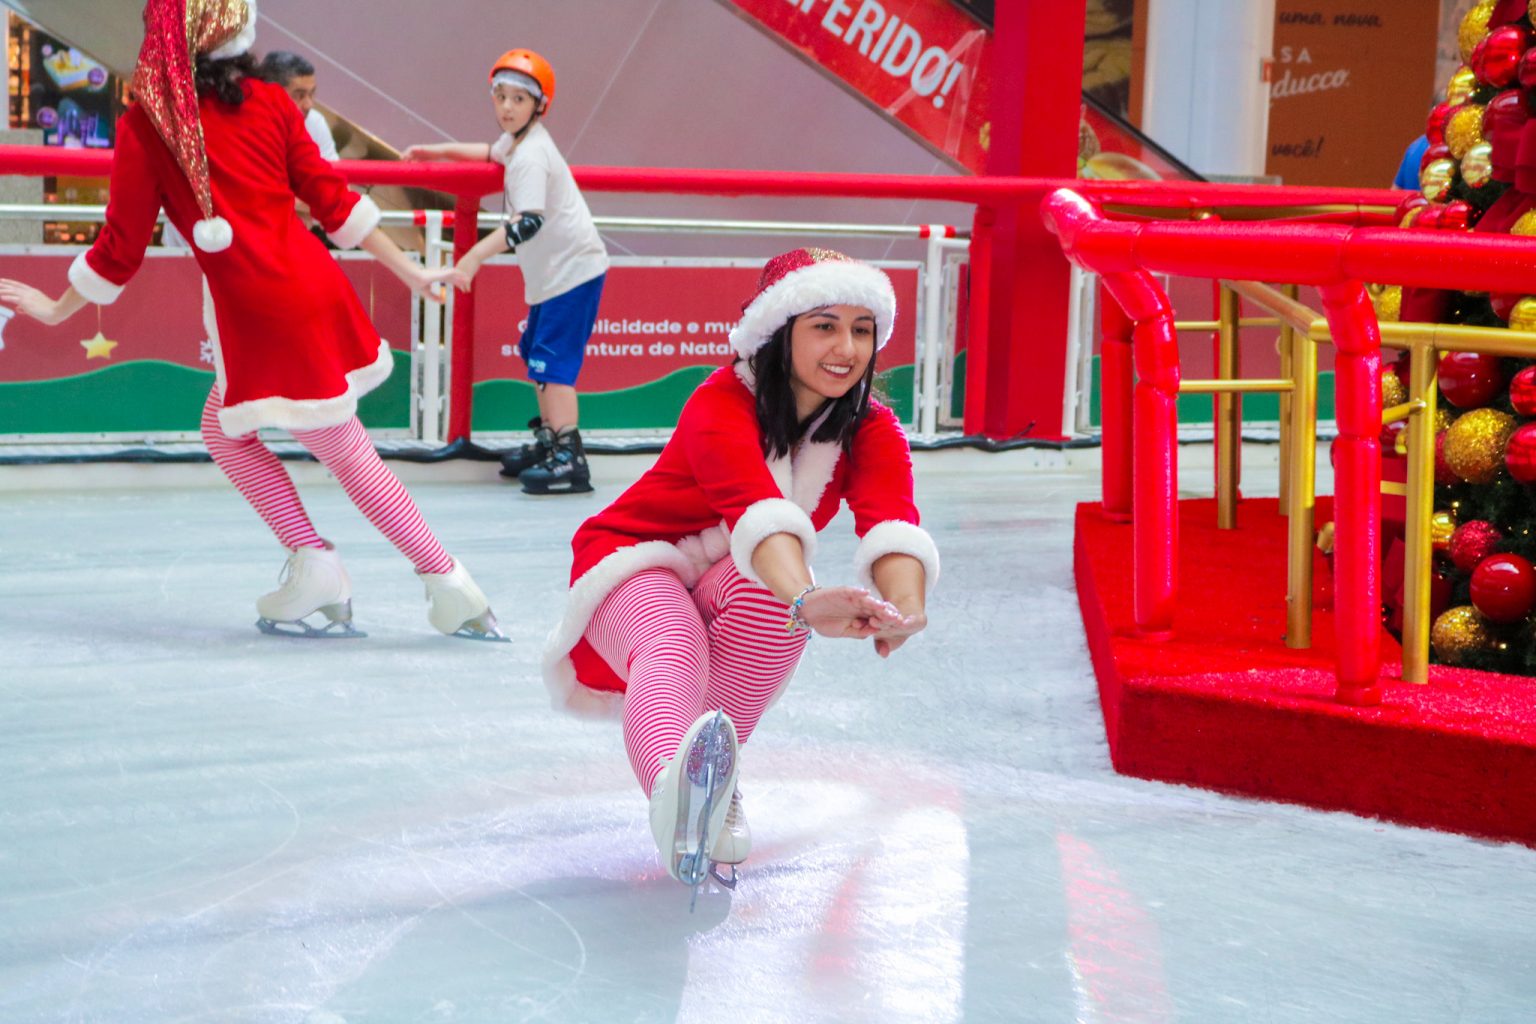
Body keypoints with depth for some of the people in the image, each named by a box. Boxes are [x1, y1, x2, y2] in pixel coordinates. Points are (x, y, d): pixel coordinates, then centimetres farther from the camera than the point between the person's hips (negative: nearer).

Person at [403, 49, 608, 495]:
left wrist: (476, 256, -42)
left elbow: (530, 220, -35)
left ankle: (568, 458, -23)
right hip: (550, 272, 11)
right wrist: (437, 151, 30)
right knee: (535, 352, 20)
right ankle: (547, 439, 33)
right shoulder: (517, 141, 9)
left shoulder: (531, 156, -21)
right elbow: (491, 153, 35)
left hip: (572, 269, -11)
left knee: (553, 360, -17)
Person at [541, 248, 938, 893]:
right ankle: (674, 790, -74)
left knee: (769, 587, -33)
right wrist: (806, 600, -67)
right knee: (672, 650, -39)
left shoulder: (870, 431, -11)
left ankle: (714, 788, -21)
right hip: (635, 565, -4)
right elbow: (756, 508, -46)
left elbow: (892, 520, -32)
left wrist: (905, 605, -56)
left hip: (733, 595, 4)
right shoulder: (722, 405, -26)